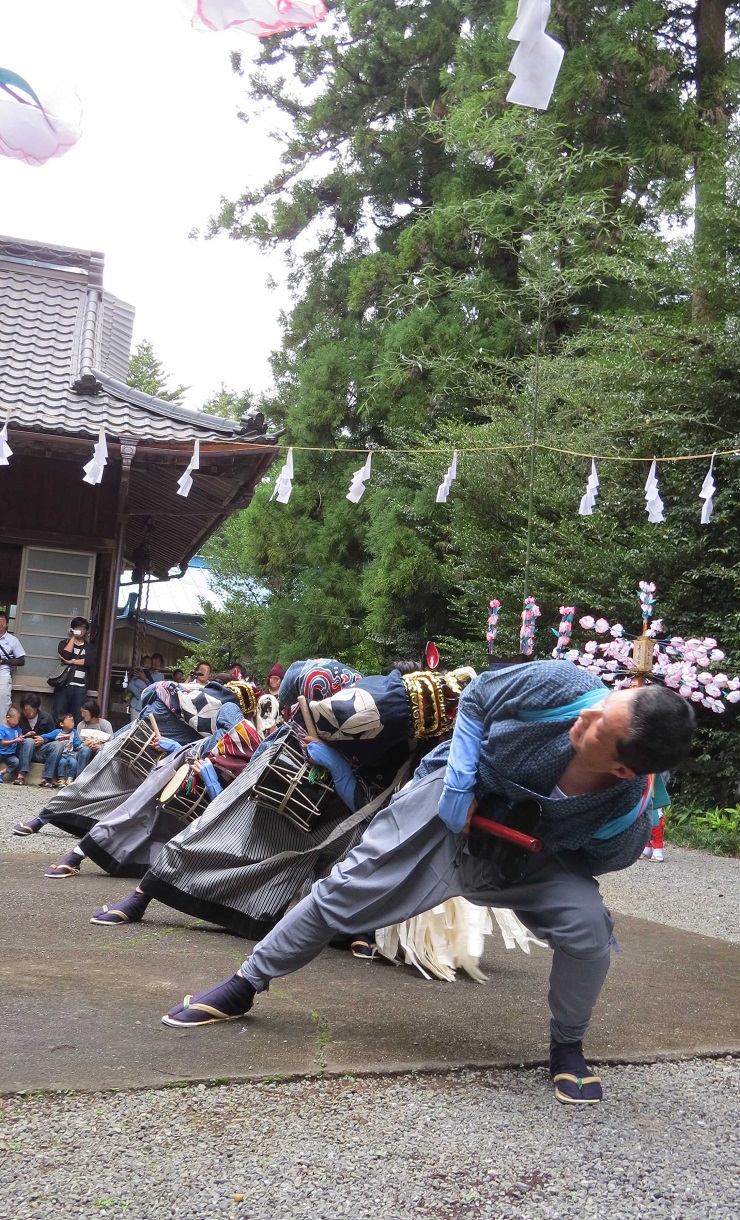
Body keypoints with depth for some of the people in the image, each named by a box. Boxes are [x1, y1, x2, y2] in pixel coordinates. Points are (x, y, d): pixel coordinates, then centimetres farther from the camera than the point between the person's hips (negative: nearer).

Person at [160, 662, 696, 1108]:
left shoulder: (626, 822, -35)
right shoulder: (560, 685, -37)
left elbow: (584, 861, -8)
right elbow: (476, 696, -14)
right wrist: (460, 785, -21)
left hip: (530, 863, -1)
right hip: (451, 805, 1)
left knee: (588, 924, -25)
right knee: (345, 892, 1)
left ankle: (567, 1048, 5)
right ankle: (245, 986, 23)